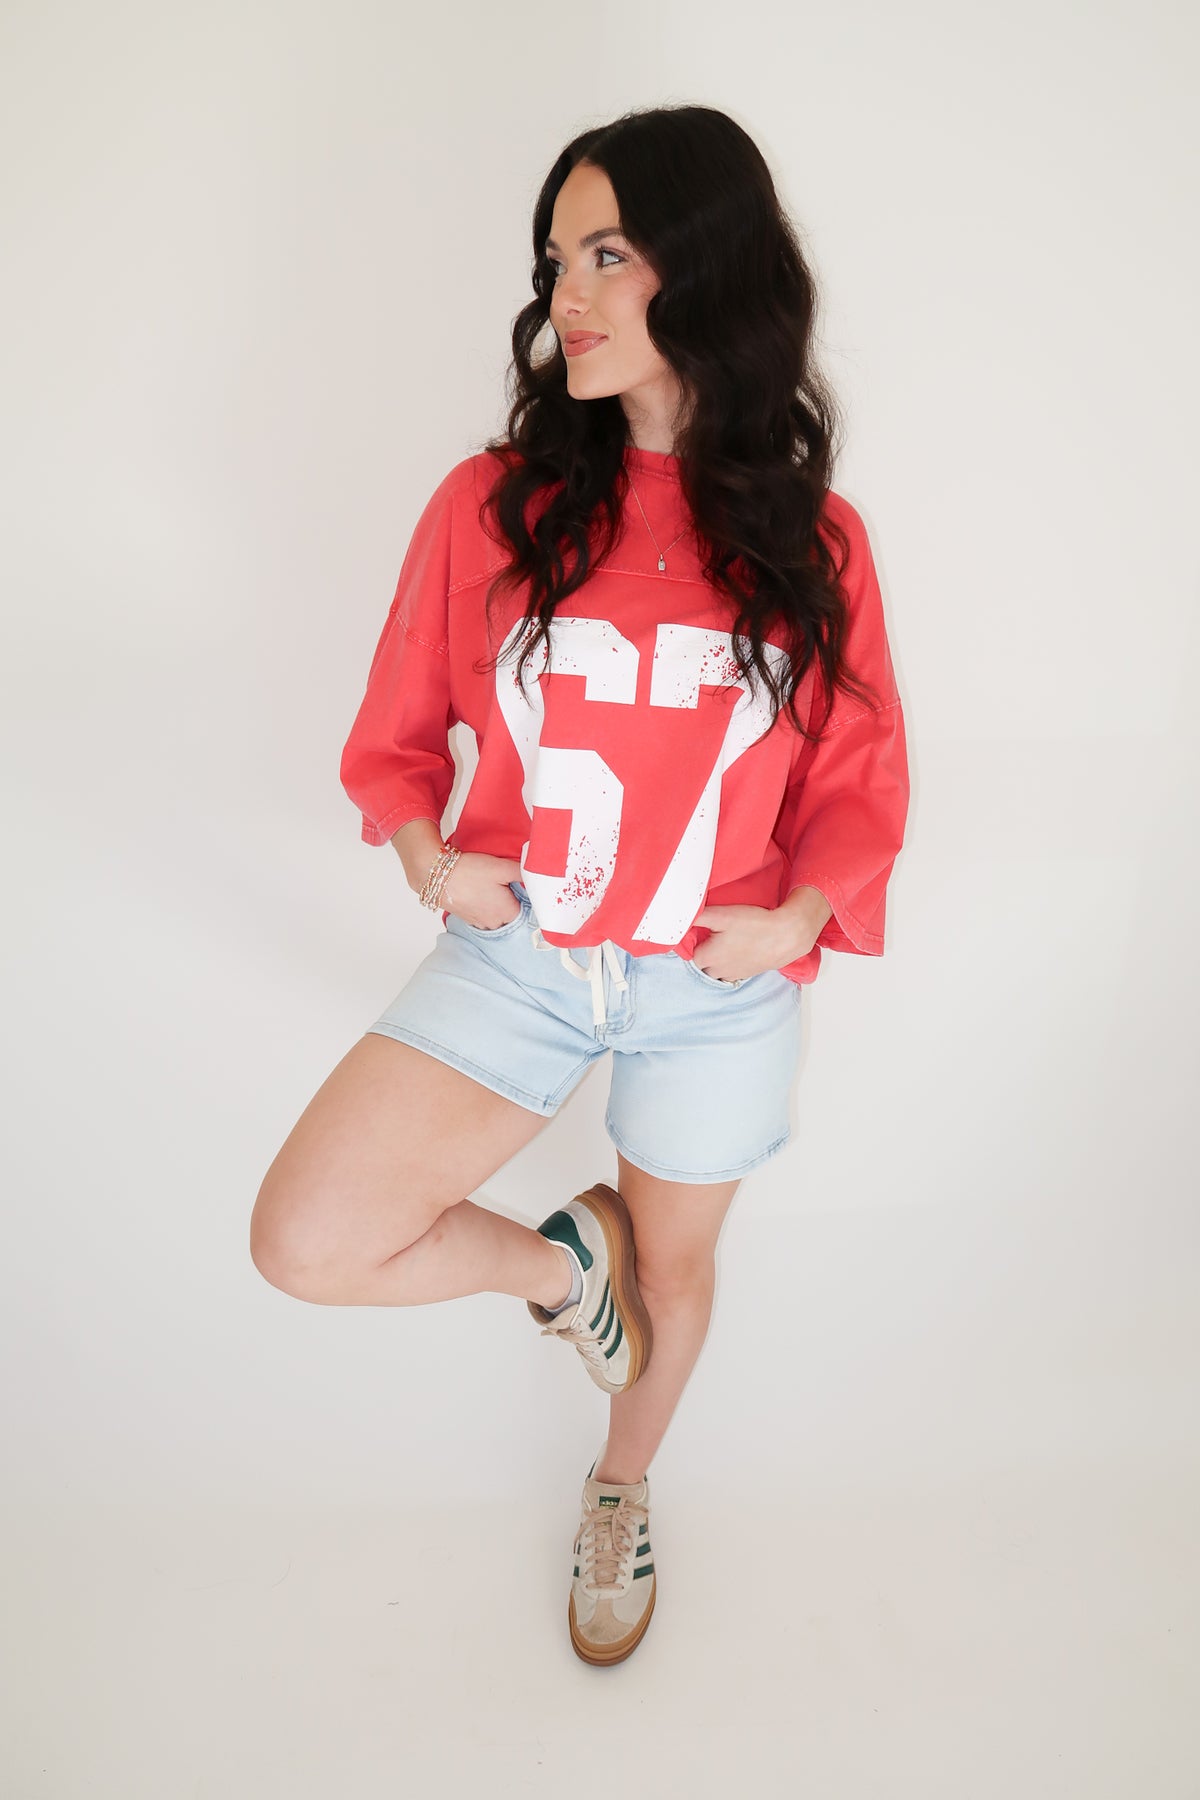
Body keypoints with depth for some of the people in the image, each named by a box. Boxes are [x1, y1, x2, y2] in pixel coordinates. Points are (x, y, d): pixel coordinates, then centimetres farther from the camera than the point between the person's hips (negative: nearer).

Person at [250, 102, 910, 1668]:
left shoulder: (811, 540, -6)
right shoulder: (491, 503, -7)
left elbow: (860, 772, 3)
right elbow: (401, 724, 5)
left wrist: (799, 915, -14)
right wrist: (425, 850, -12)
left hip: (719, 988, 0)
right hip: (516, 954, 1)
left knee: (674, 1269, 21)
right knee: (304, 1242, -14)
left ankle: (623, 1492, 56)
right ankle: (557, 1259, 19)